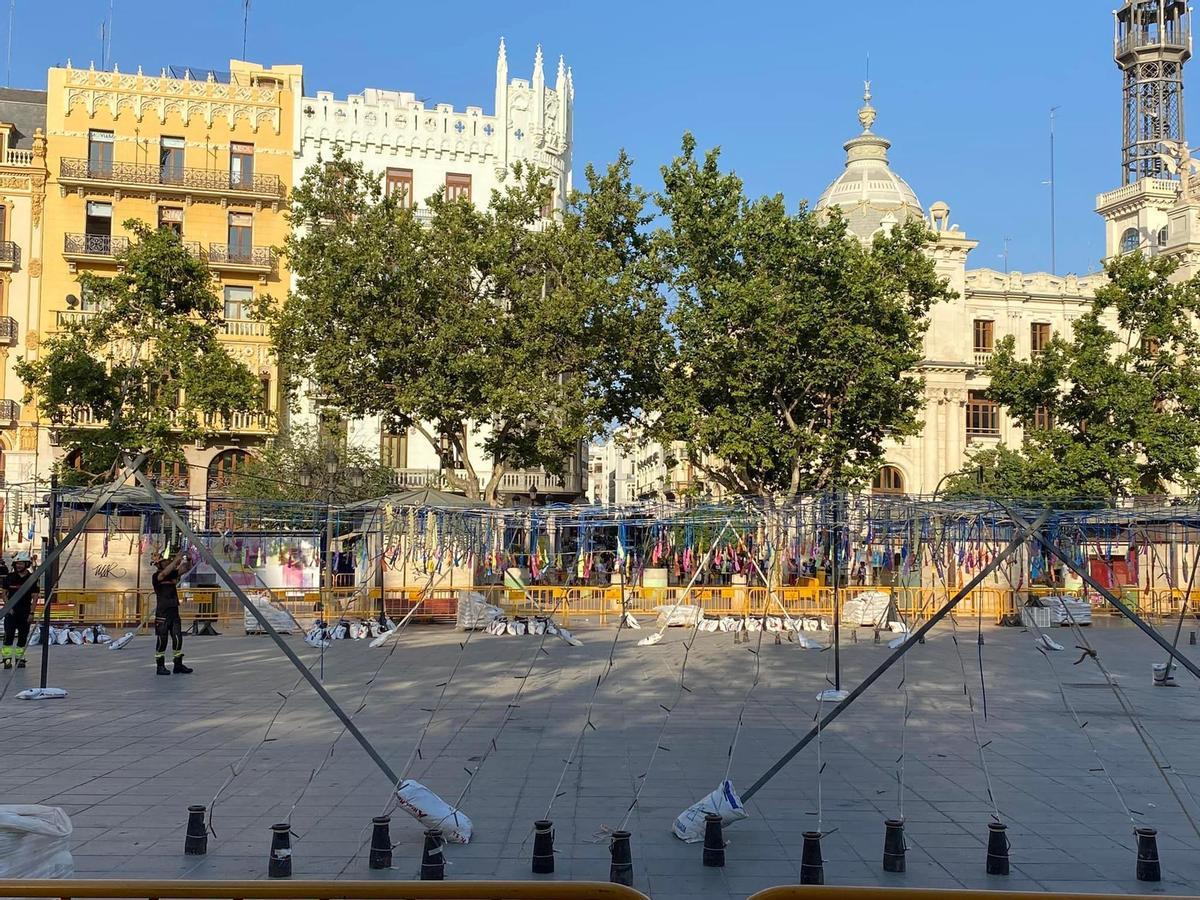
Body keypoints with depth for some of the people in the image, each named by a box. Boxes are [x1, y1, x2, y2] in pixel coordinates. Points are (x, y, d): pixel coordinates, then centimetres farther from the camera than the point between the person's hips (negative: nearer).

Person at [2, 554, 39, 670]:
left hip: (25, 612, 0)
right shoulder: (10, 577, 2)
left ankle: (20, 658, 13)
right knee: (9, 635, -8)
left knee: (23, 636, 4)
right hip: (11, 611, 0)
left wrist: (31, 613, -6)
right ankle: (7, 658, -7)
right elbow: (5, 594, 9)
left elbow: (35, 597, 0)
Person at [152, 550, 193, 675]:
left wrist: (188, 559, -12)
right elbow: (165, 572, -28)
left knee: (178, 638, 5)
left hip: (174, 612, 6)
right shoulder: (156, 577, -7)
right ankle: (160, 666, 7)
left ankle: (178, 665, 10)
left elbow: (186, 568, 9)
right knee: (162, 640, -1)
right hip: (162, 612, -6)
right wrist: (177, 558, -28)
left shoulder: (173, 574, 11)